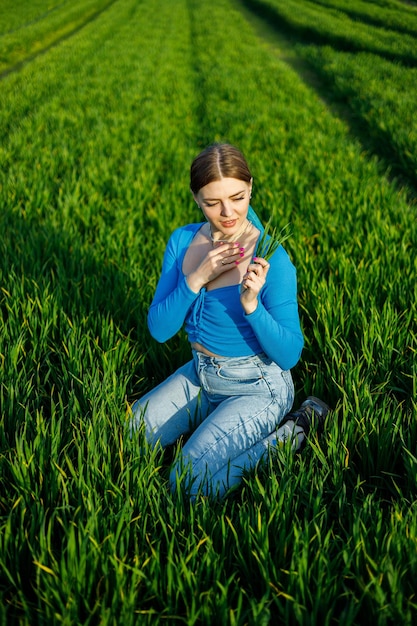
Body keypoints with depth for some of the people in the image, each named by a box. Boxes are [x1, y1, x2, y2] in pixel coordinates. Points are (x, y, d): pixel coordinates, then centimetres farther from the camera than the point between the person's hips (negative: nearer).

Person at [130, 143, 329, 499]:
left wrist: (252, 305, -36)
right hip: (198, 374, 6)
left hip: (256, 388, -6)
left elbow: (289, 356, -20)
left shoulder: (272, 259, -22)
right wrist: (196, 279, -23)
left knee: (191, 484, -19)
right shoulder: (183, 241, -5)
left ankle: (294, 431, -1)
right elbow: (159, 329, -7)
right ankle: (213, 420, 17)